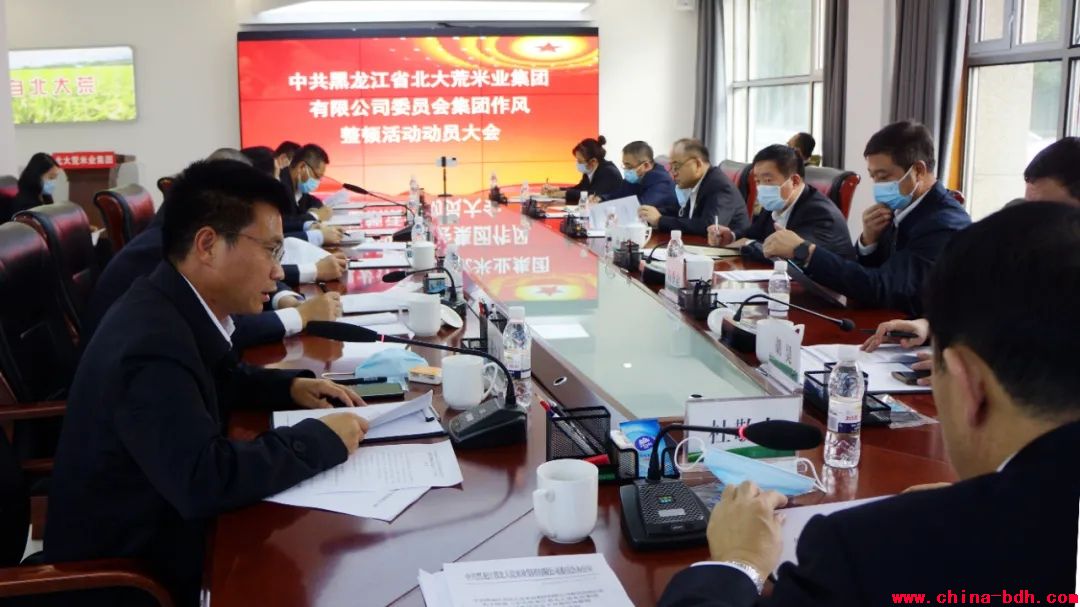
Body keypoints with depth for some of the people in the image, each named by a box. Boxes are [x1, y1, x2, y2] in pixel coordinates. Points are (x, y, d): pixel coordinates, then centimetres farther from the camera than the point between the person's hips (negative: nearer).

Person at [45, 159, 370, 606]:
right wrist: (322, 439, -25)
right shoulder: (151, 339, -29)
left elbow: (219, 379, 18)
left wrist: (289, 386, 1)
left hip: (158, 521, 8)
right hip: (127, 566, -8)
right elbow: (205, 480, -36)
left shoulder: (174, 306, -2)